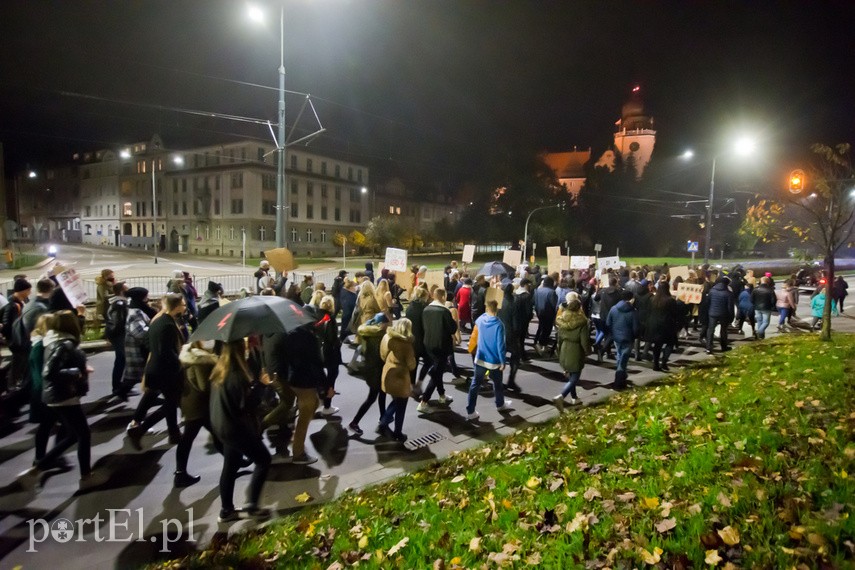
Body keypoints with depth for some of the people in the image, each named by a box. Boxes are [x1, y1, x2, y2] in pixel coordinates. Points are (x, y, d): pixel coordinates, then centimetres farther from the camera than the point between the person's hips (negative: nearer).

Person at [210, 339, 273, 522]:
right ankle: (251, 505, 7)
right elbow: (245, 403, -25)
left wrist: (254, 384, 7)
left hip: (223, 425, 9)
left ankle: (226, 510, 27)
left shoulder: (220, 369, 5)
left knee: (230, 466, 18)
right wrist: (259, 384, -18)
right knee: (263, 459, 4)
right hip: (235, 427, -9)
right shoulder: (236, 374, -25)